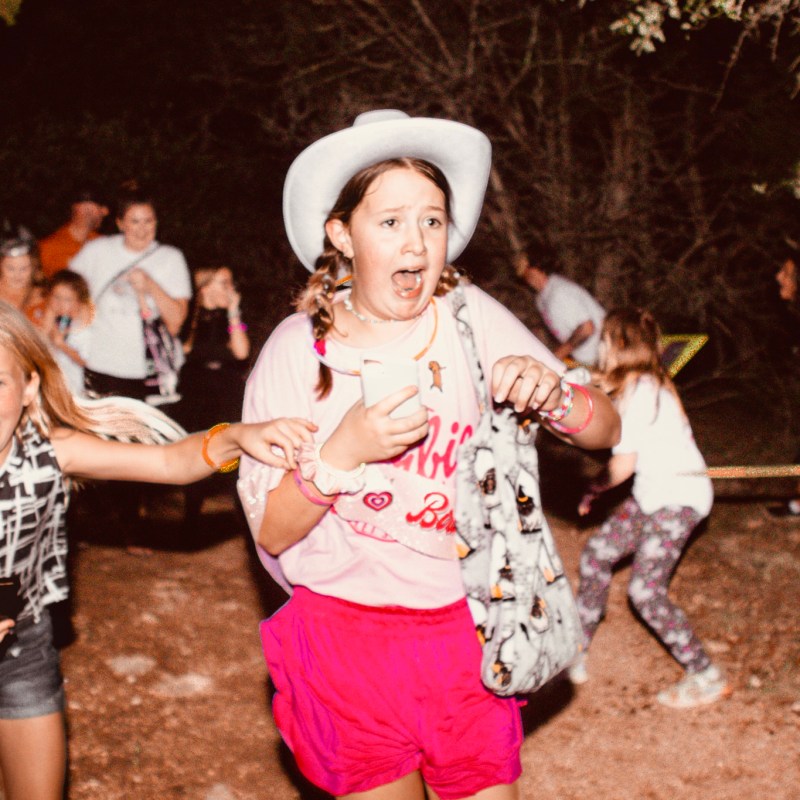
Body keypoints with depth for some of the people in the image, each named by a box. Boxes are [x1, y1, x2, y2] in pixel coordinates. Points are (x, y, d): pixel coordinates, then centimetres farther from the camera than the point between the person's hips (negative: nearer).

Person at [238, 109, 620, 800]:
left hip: (464, 631, 1)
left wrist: (551, 395, -23)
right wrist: (342, 453, -23)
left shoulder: (472, 318, -5)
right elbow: (271, 533, -7)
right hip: (346, 634, -1)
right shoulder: (297, 349, -7)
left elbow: (607, 430, -2)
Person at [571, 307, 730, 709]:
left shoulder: (637, 392, -20)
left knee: (645, 591, -11)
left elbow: (622, 466, -18)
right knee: (596, 554, 10)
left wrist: (593, 489, 0)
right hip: (654, 493, 10)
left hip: (677, 498, -10)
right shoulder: (652, 382, 9)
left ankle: (707, 678, 1)